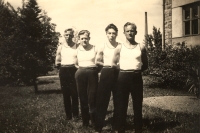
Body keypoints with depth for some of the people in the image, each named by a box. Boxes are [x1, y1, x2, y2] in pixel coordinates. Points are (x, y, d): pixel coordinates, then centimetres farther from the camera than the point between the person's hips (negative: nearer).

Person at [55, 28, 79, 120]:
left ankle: (75, 114, 6)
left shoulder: (77, 46, 5)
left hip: (74, 70, -2)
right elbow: (57, 63, 12)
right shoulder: (60, 47, 10)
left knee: (74, 93, -4)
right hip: (64, 71, 2)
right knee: (65, 94, 4)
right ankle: (68, 115, 13)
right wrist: (58, 63, -5)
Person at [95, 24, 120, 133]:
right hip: (106, 74, -1)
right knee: (102, 101, 0)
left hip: (117, 74, 1)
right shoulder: (103, 47, 2)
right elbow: (97, 61, 10)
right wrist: (106, 64, -3)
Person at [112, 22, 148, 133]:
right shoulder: (119, 48, 4)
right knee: (121, 105, 5)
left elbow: (145, 65, 12)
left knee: (137, 105, 6)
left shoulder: (141, 47, 5)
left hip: (136, 77, 0)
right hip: (123, 77, 0)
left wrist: (136, 70, 1)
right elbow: (114, 64, 10)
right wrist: (124, 70, 4)